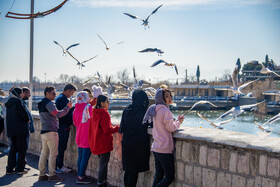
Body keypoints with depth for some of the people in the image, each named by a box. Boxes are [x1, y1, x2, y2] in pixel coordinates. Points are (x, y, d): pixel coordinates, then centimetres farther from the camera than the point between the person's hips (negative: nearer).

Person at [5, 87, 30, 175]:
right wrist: (27, 119, 2)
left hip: (11, 129, 8)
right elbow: (23, 114, -19)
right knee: (22, 149, 0)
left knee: (13, 149, 14)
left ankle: (10, 169, 13)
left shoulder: (9, 103, 14)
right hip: (20, 129, -8)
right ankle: (20, 169, 1)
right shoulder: (18, 102, -12)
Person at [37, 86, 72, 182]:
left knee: (44, 153, 10)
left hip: (43, 131, 10)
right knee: (53, 153, -7)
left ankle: (42, 174, 12)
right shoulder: (49, 103, -11)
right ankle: (52, 175, -7)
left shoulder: (41, 104, 20)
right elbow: (58, 114, -21)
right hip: (51, 131, -10)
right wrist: (67, 107, -14)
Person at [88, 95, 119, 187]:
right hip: (104, 143, -8)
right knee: (104, 163, -1)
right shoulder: (105, 114, -16)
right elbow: (107, 130, -19)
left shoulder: (94, 113, 10)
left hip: (96, 143, 8)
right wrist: (118, 128, -7)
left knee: (102, 162, 18)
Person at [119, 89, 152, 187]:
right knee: (134, 171, 2)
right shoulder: (144, 111, -11)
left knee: (128, 170, 14)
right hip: (139, 144, -4)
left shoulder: (126, 110, 0)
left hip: (126, 143, 4)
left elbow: (121, 128, 4)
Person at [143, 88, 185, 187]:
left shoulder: (155, 110, 13)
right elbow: (171, 128, -11)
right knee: (170, 177, 0)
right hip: (165, 149, -9)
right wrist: (179, 122, 6)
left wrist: (177, 121, 16)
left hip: (156, 148, 9)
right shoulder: (165, 110, -16)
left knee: (158, 176, 14)